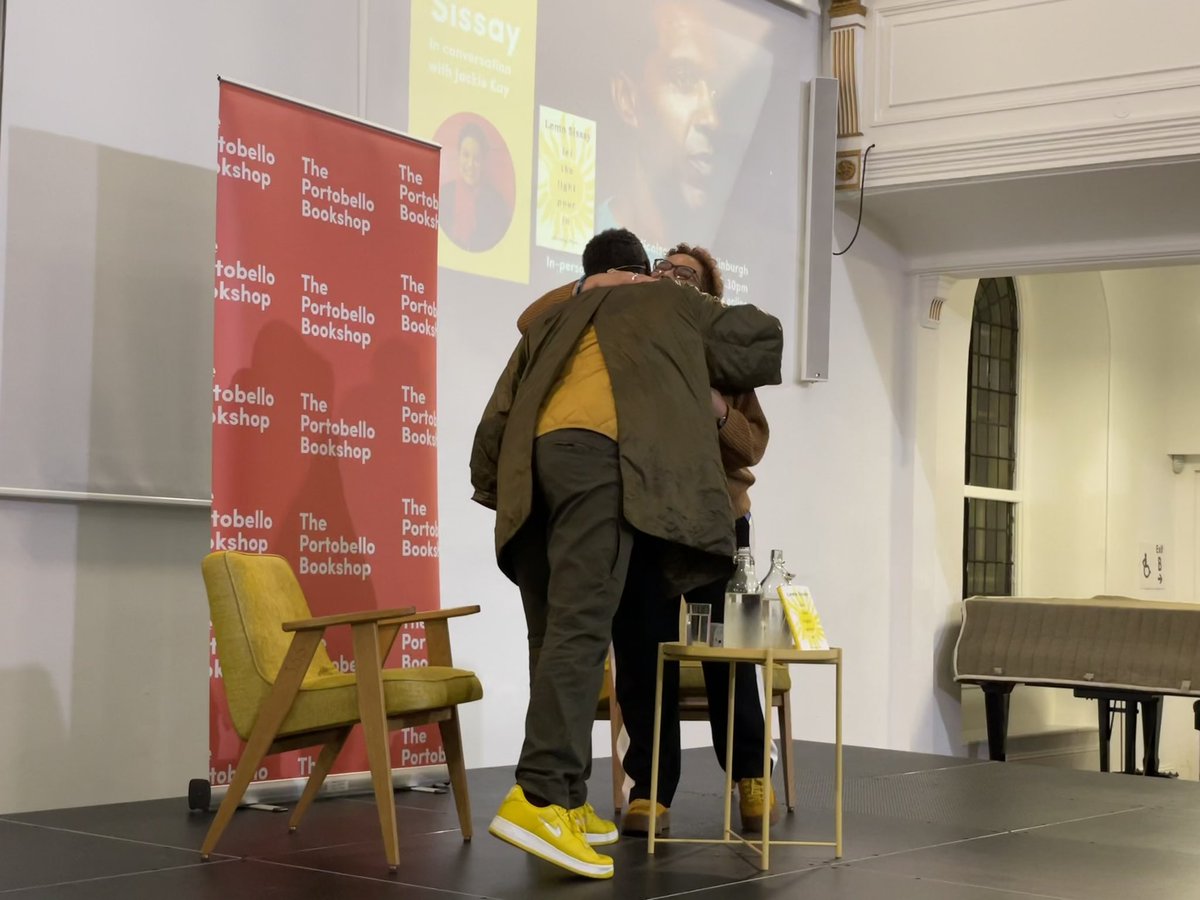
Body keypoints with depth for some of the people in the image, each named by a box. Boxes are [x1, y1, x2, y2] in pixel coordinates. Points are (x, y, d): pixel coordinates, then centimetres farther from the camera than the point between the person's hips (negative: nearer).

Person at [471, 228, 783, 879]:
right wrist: (713, 372, 53)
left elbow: (496, 421, 22)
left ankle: (566, 801, 10)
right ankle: (536, 800, -25)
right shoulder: (668, 301, 26)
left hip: (531, 462, 5)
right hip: (596, 453, -5)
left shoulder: (554, 322, 33)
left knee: (554, 637, 9)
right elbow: (762, 335, 37)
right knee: (580, 630, -14)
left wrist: (495, 490, 29)